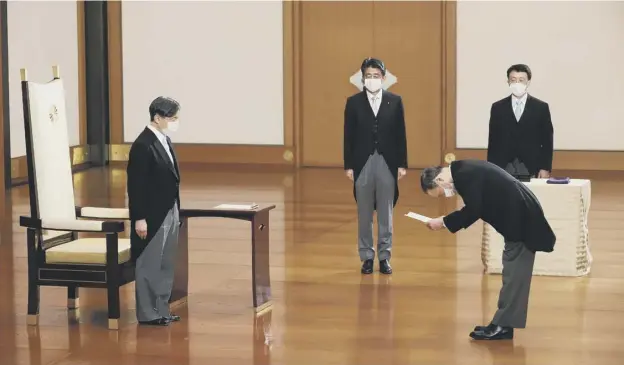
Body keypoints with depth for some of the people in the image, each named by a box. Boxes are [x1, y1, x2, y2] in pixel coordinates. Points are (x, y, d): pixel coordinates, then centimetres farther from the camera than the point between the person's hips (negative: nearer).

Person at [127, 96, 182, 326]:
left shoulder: (165, 141, 11)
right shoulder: (143, 145, -17)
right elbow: (136, 185, -18)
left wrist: (176, 212, 15)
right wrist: (139, 219, -20)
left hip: (170, 213, 9)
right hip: (152, 216, -9)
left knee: (165, 266, 14)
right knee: (149, 266, 0)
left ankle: (161, 309, 23)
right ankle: (147, 313, 8)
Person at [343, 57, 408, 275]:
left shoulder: (395, 101, 2)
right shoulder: (354, 102, 1)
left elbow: (400, 135, 3)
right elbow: (349, 136, 1)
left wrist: (402, 164, -1)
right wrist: (348, 165, -3)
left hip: (387, 163, 0)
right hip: (363, 163, 0)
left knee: (385, 213, 5)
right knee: (364, 214, 6)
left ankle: (384, 257, 12)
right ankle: (367, 257, 14)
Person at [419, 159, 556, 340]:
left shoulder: (465, 175, -18)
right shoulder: (464, 170, 13)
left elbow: (473, 210, -19)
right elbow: (476, 208, 17)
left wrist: (444, 222, -9)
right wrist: (449, 221, 9)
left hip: (520, 218, -11)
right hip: (518, 216, 11)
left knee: (514, 274, -6)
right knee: (512, 273, 13)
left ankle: (503, 326, -2)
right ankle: (503, 324, 18)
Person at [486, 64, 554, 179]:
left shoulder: (541, 107, 5)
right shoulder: (497, 107, 8)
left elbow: (547, 141, 4)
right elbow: (493, 141, 8)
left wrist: (545, 169, -4)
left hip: (531, 170, -1)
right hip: (503, 170, 1)